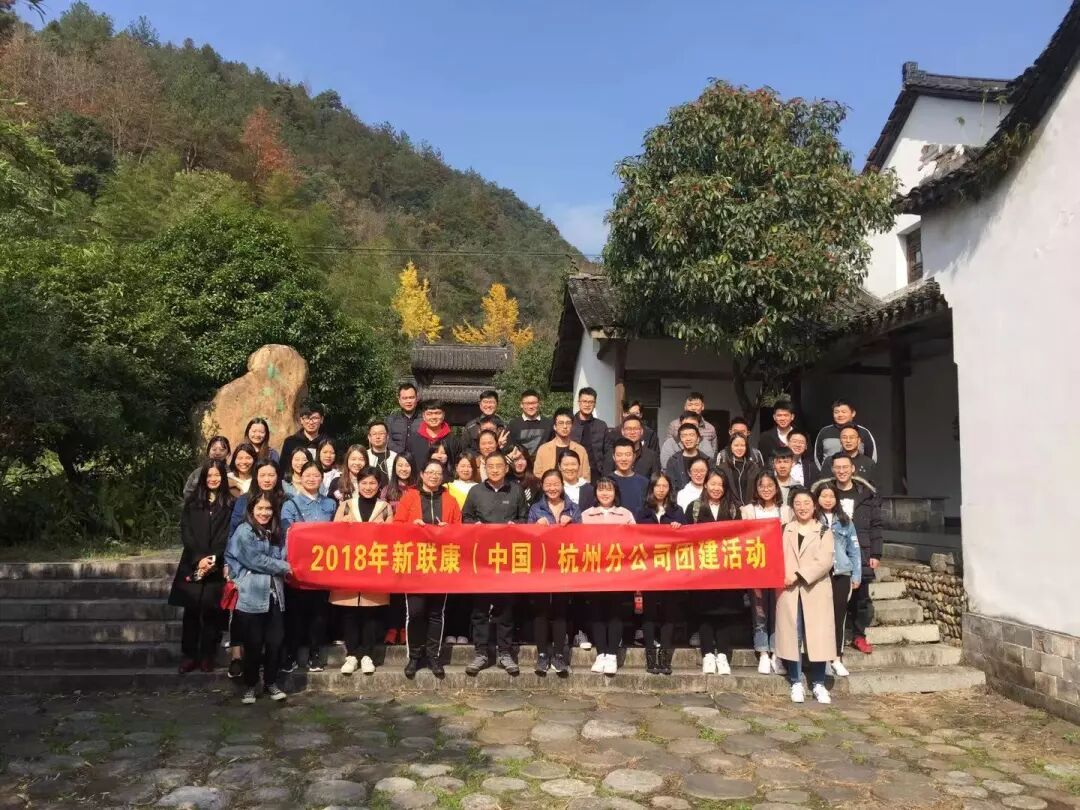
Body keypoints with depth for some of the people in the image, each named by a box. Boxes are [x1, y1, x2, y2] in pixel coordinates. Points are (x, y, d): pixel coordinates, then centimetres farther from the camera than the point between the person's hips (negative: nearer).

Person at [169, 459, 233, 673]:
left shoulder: (230, 504, 4)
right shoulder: (192, 502, 8)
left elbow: (227, 536, -2)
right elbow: (186, 533, 2)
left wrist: (213, 559, -14)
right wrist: (199, 558, -11)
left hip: (217, 567, -1)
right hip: (193, 564, 1)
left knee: (211, 611, 0)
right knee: (191, 610, 2)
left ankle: (207, 656, 10)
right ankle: (189, 655, 12)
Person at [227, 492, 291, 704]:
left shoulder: (277, 533, 16)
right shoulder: (244, 531, -3)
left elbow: (283, 557, 13)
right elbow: (256, 560, -11)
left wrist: (285, 568, -9)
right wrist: (285, 567, -6)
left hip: (274, 594, 5)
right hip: (252, 596, -5)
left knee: (276, 641, 4)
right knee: (254, 643, 2)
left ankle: (271, 682, 20)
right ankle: (249, 685, 18)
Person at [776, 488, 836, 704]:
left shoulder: (824, 531, 6)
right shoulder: (785, 530, 13)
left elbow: (824, 561, -7)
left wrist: (798, 575, -14)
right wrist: (782, 577, -12)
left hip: (816, 591, -1)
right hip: (789, 591, 1)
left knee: (818, 636, 0)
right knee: (792, 635, 1)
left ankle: (818, 683, 12)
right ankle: (796, 682, 10)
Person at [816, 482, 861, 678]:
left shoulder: (845, 520, 10)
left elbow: (854, 549, 11)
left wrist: (856, 575, 7)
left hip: (841, 573, 2)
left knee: (839, 615, 3)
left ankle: (837, 658, 11)